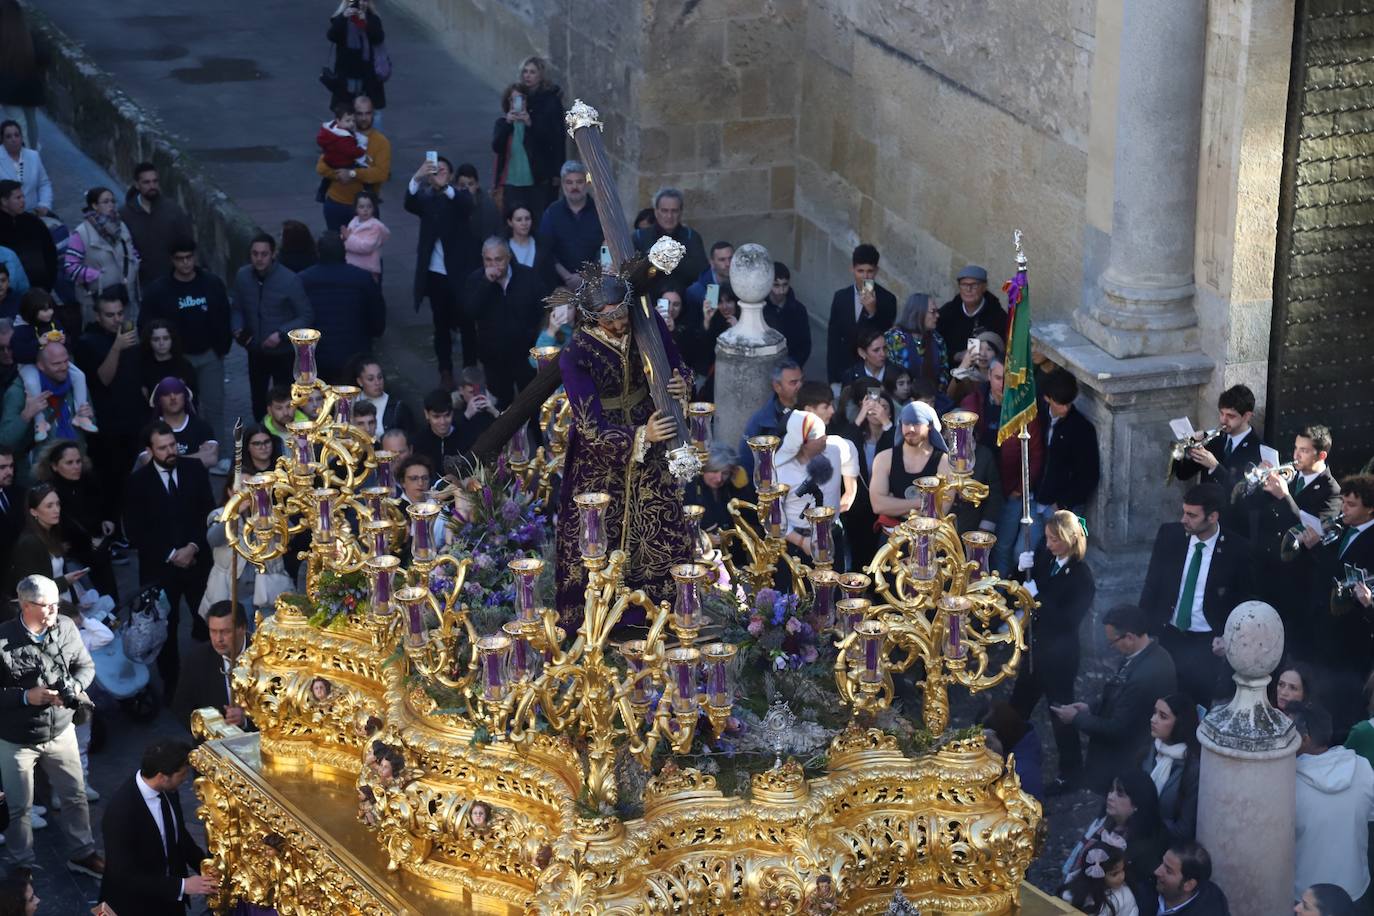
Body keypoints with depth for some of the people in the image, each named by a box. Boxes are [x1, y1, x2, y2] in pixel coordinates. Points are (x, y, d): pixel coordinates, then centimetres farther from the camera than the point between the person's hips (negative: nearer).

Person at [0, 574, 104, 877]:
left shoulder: (66, 627, -11)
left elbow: (86, 665, 3)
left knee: (75, 796, 15)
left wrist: (74, 687, -17)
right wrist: (26, 696, -26)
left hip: (60, 731, 4)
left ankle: (82, 853, 35)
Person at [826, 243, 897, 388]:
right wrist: (833, 379, 5)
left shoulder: (887, 299, -6)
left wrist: (873, 312, -26)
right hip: (845, 370, 3)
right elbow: (833, 339, 7)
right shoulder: (841, 297, 3)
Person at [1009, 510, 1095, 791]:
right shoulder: (1044, 557, -3)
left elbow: (1068, 621, -26)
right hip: (1034, 646, 7)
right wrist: (1022, 570, -15)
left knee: (1060, 712, 7)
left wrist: (1037, 595, -25)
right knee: (1018, 705, 20)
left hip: (1059, 655, -7)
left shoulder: (1082, 577, -21)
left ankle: (1071, 771, 23)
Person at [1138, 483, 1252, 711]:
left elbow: (1243, 601, 2)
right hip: (1167, 635, 2)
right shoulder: (1169, 535, -3)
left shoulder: (1235, 550, -9)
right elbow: (1152, 584, 6)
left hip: (1208, 643, -2)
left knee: (1200, 703, -7)